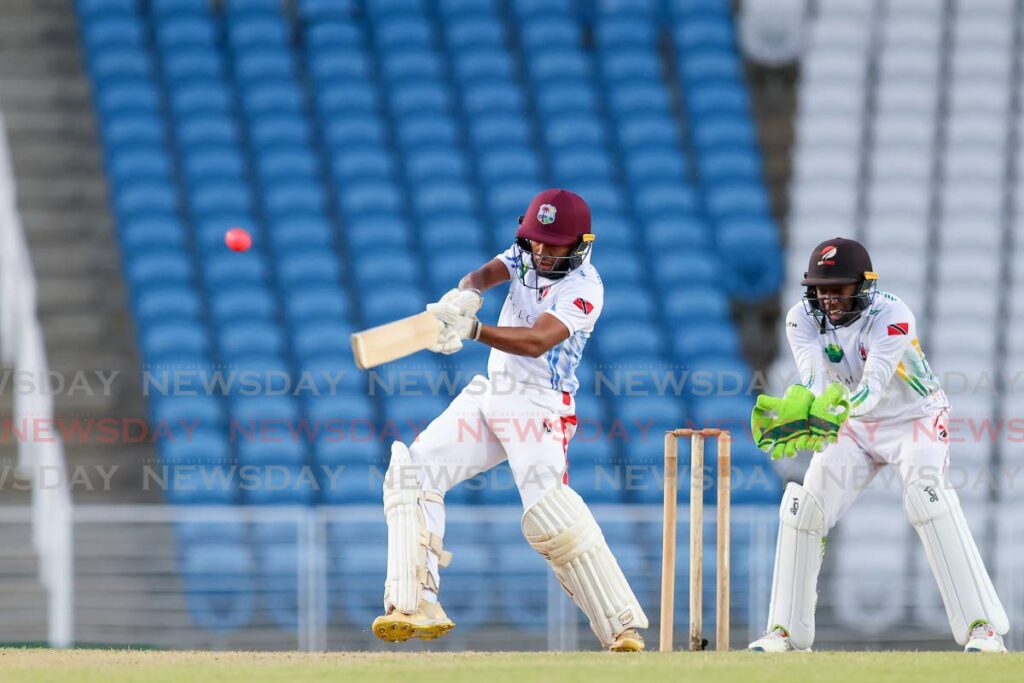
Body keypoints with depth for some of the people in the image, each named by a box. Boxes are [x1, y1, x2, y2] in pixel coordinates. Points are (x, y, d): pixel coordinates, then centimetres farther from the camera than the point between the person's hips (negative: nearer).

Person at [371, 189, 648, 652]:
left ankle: (623, 627, -19)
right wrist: (465, 297, -34)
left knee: (550, 512, -24)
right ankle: (416, 608, -9)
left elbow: (537, 341, -27)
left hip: (538, 405, -8)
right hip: (490, 395, 8)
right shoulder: (526, 256, 7)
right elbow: (486, 274, -10)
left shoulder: (584, 287, -15)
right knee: (413, 472, -5)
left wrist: (473, 331, -39)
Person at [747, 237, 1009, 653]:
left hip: (915, 419, -5)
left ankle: (982, 625, -28)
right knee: (804, 508, -8)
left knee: (926, 497, -27)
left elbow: (874, 385, -40)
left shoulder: (892, 317, -28)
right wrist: (799, 410, -53)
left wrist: (838, 413, -60)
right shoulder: (803, 319, -15)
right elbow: (814, 380, -30)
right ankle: (786, 629, 6)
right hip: (854, 429, 5)